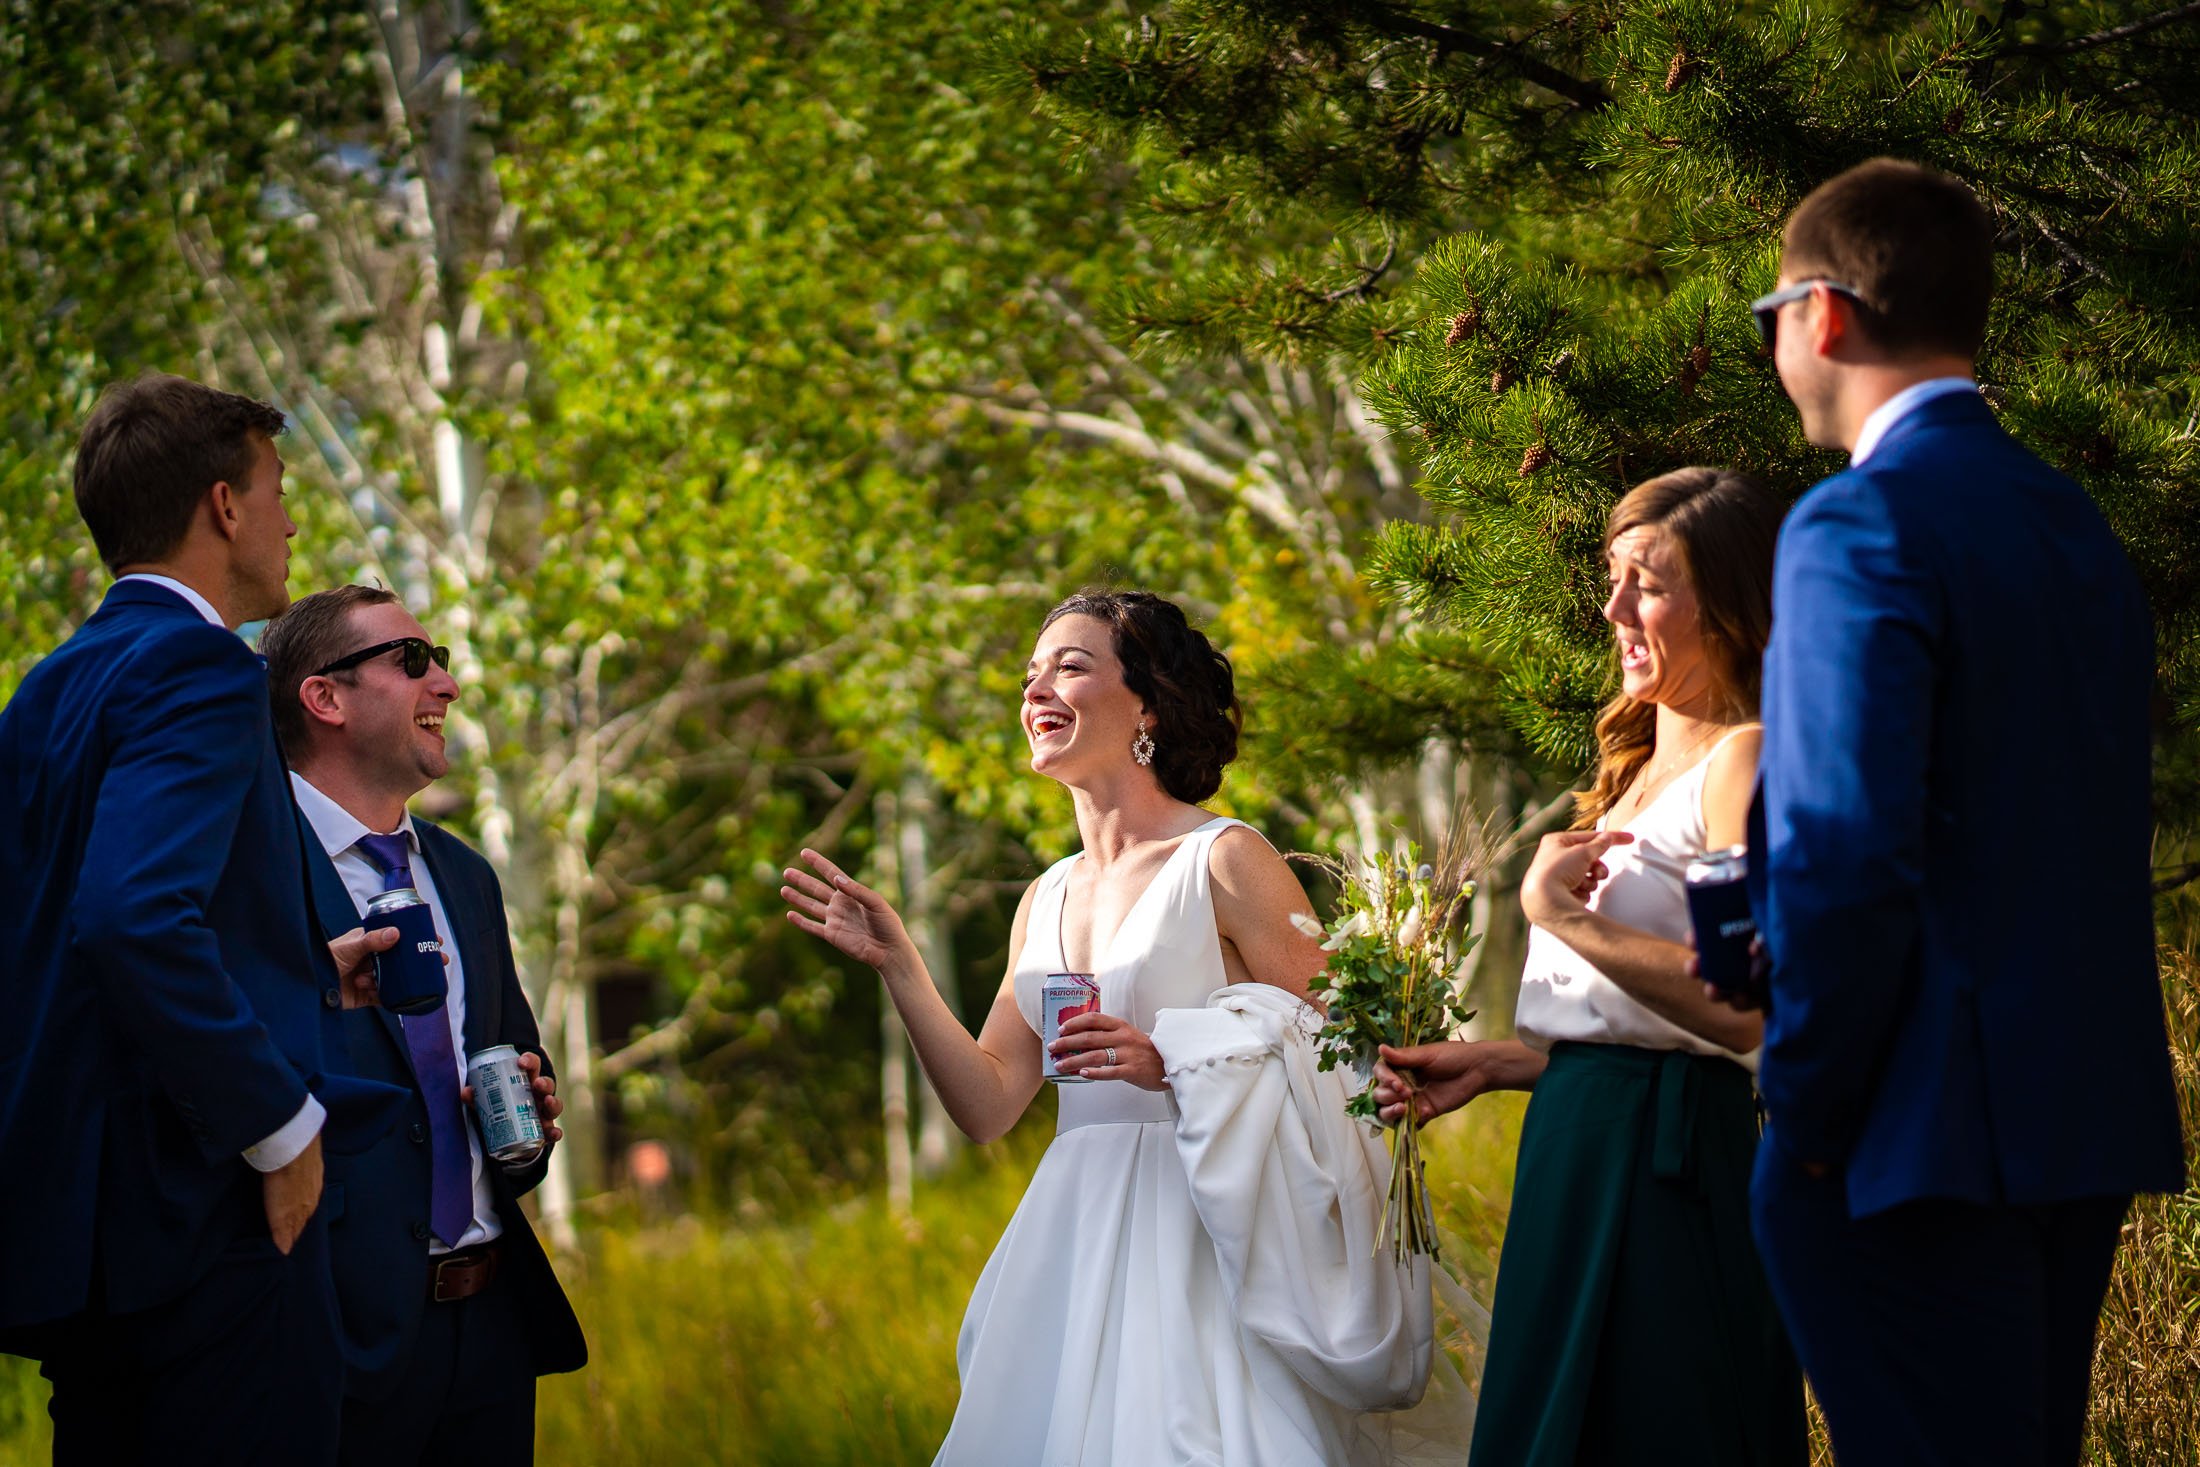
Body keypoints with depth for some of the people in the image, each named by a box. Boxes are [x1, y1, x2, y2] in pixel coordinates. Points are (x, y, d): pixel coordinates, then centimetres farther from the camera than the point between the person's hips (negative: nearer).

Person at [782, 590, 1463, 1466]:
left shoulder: (1225, 862, -6)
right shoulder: (1047, 900, 14)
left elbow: (1333, 1062, -8)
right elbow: (988, 1106, 9)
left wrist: (1179, 1064, -20)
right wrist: (896, 966, 2)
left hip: (1193, 1248, -6)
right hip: (1074, 1247, 6)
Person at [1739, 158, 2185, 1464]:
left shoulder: (1861, 526, -13)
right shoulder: (2077, 524, 13)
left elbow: (1849, 854, -21)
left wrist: (1806, 1112, -11)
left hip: (1930, 1139, -9)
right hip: (2092, 1119, 9)